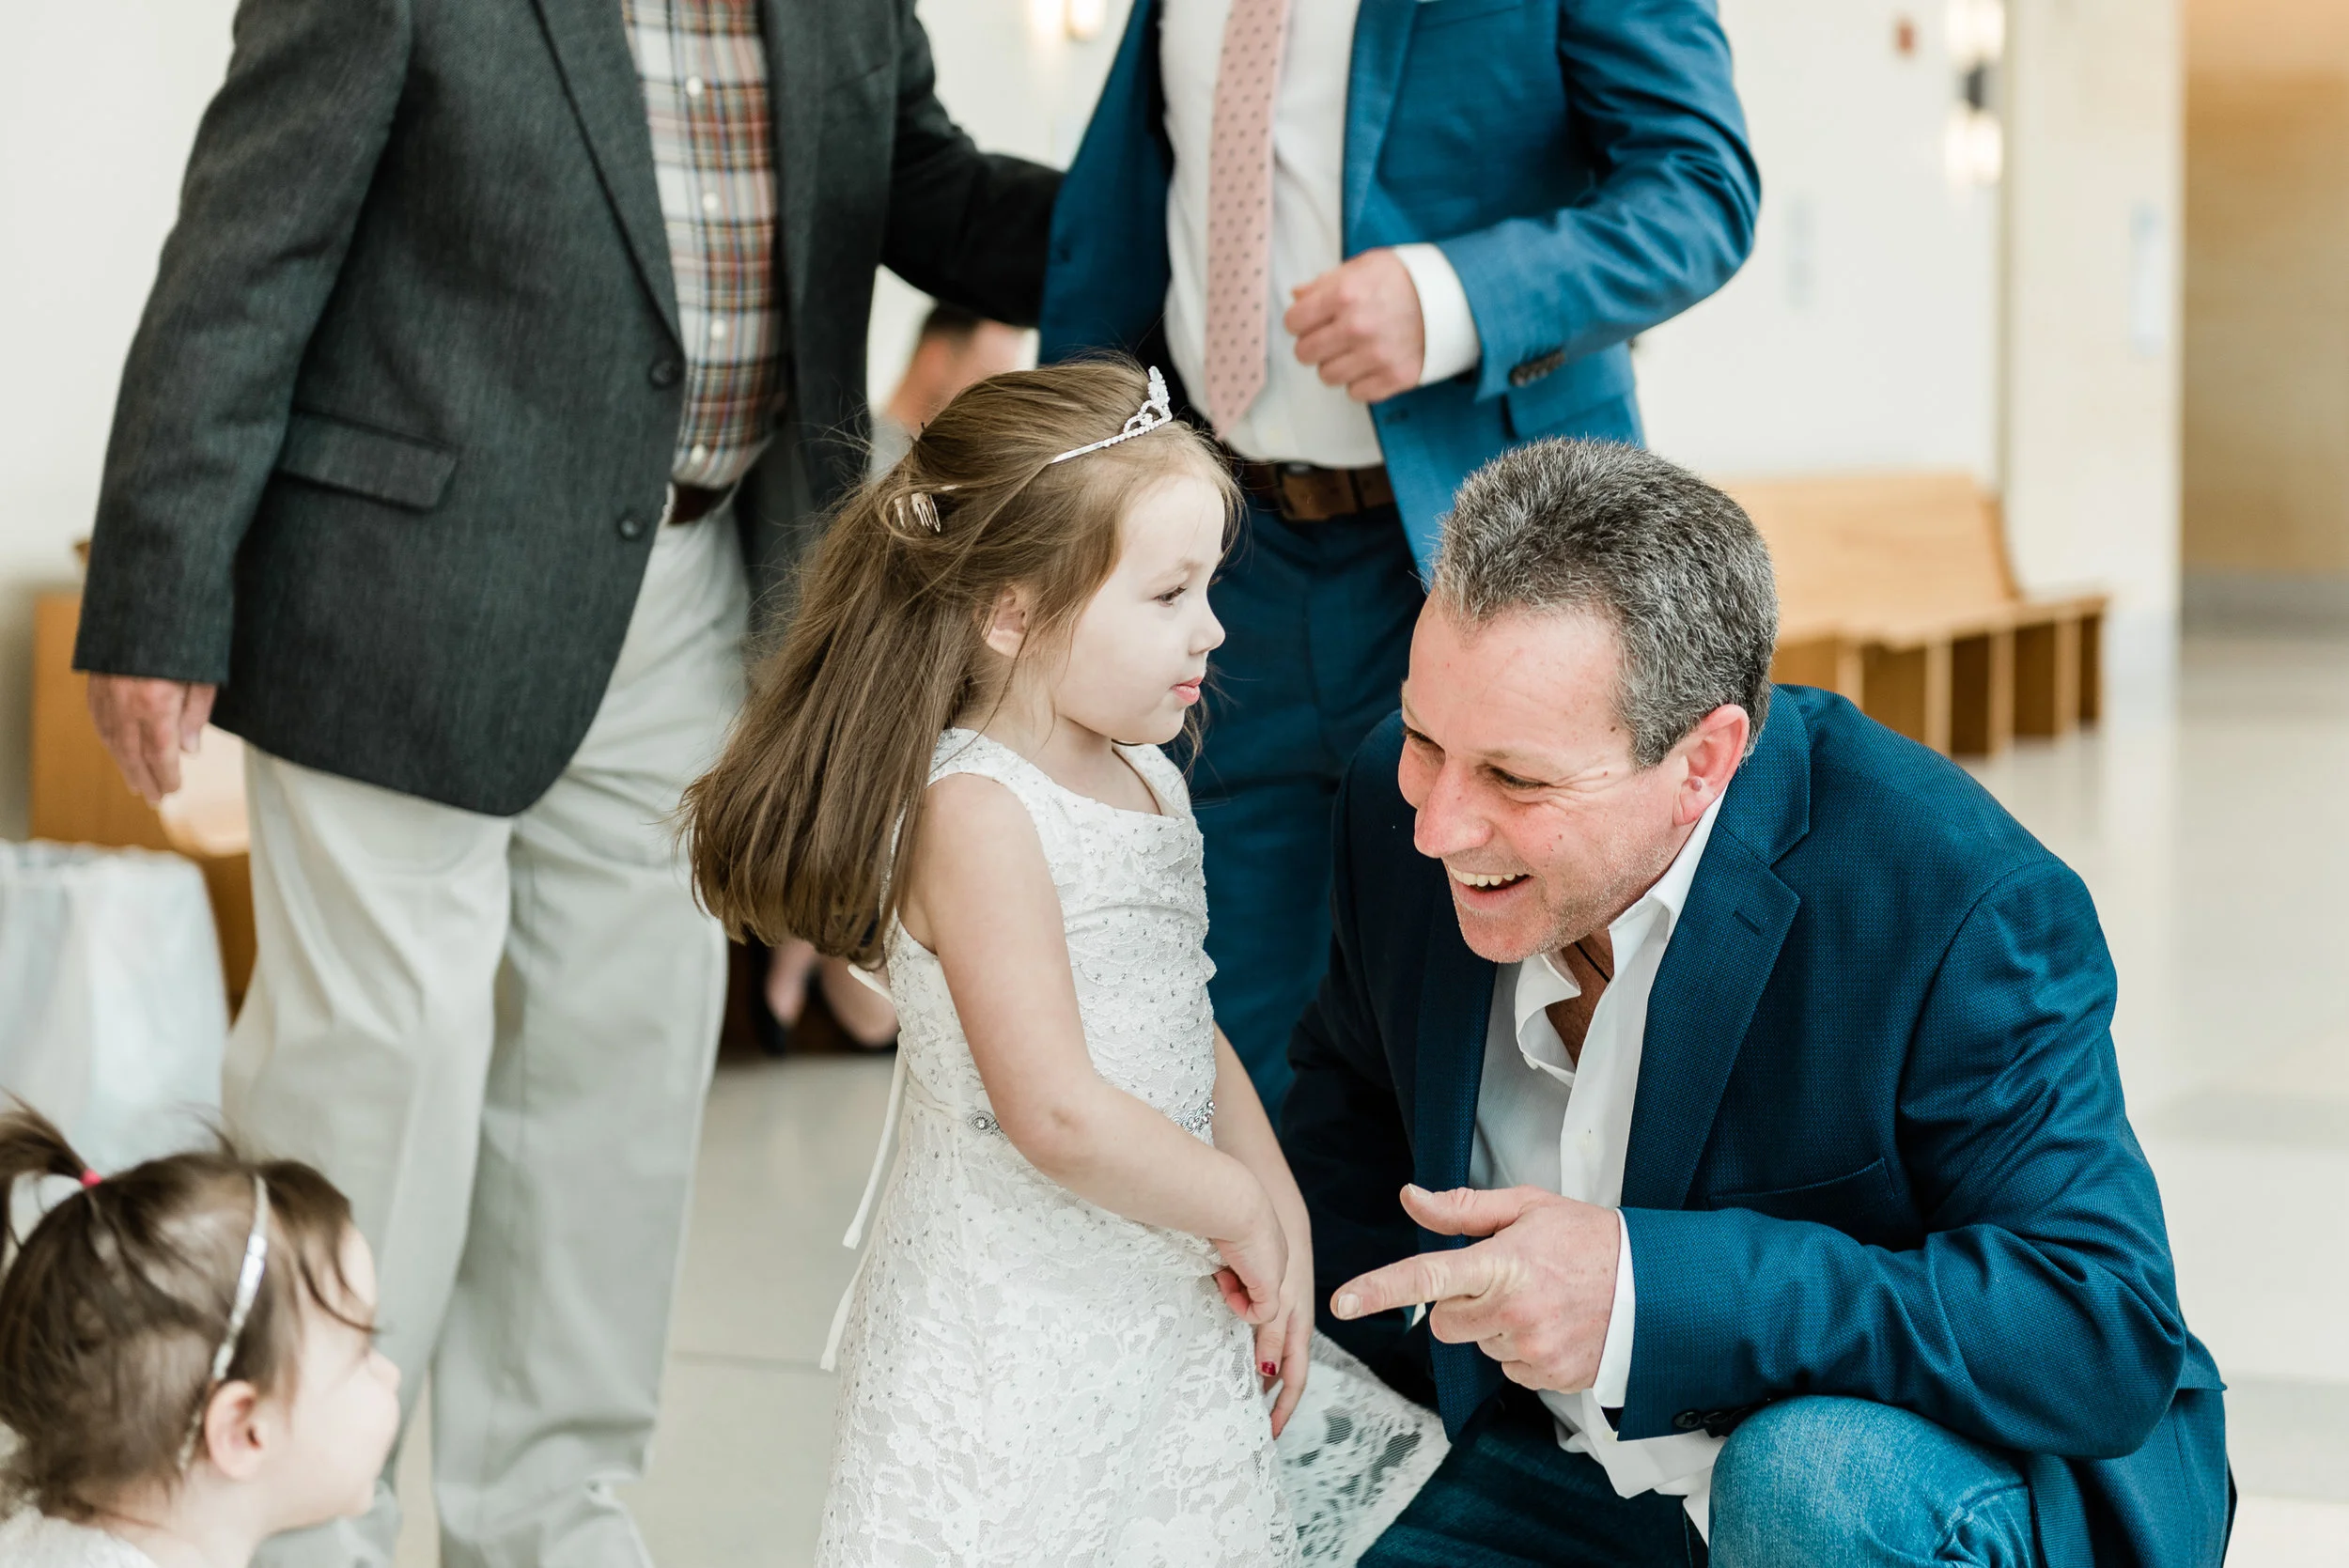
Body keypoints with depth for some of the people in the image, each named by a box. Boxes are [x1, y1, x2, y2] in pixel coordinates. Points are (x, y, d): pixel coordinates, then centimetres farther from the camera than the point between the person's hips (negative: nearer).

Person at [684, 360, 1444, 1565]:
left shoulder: (1145, 780, 9)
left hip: (1172, 1319, 8)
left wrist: (1282, 1222, 4)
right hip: (1015, 1342, -8)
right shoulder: (976, 815, -19)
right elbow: (1059, 1114, -25)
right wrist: (1241, 1209, -12)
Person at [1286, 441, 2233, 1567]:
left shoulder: (1962, 908, -27)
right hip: (1567, 1466, 5)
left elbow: (2109, 1340, -31)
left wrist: (1654, 1290, -39)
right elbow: (1350, 1100, 14)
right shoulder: (1395, 805, -9)